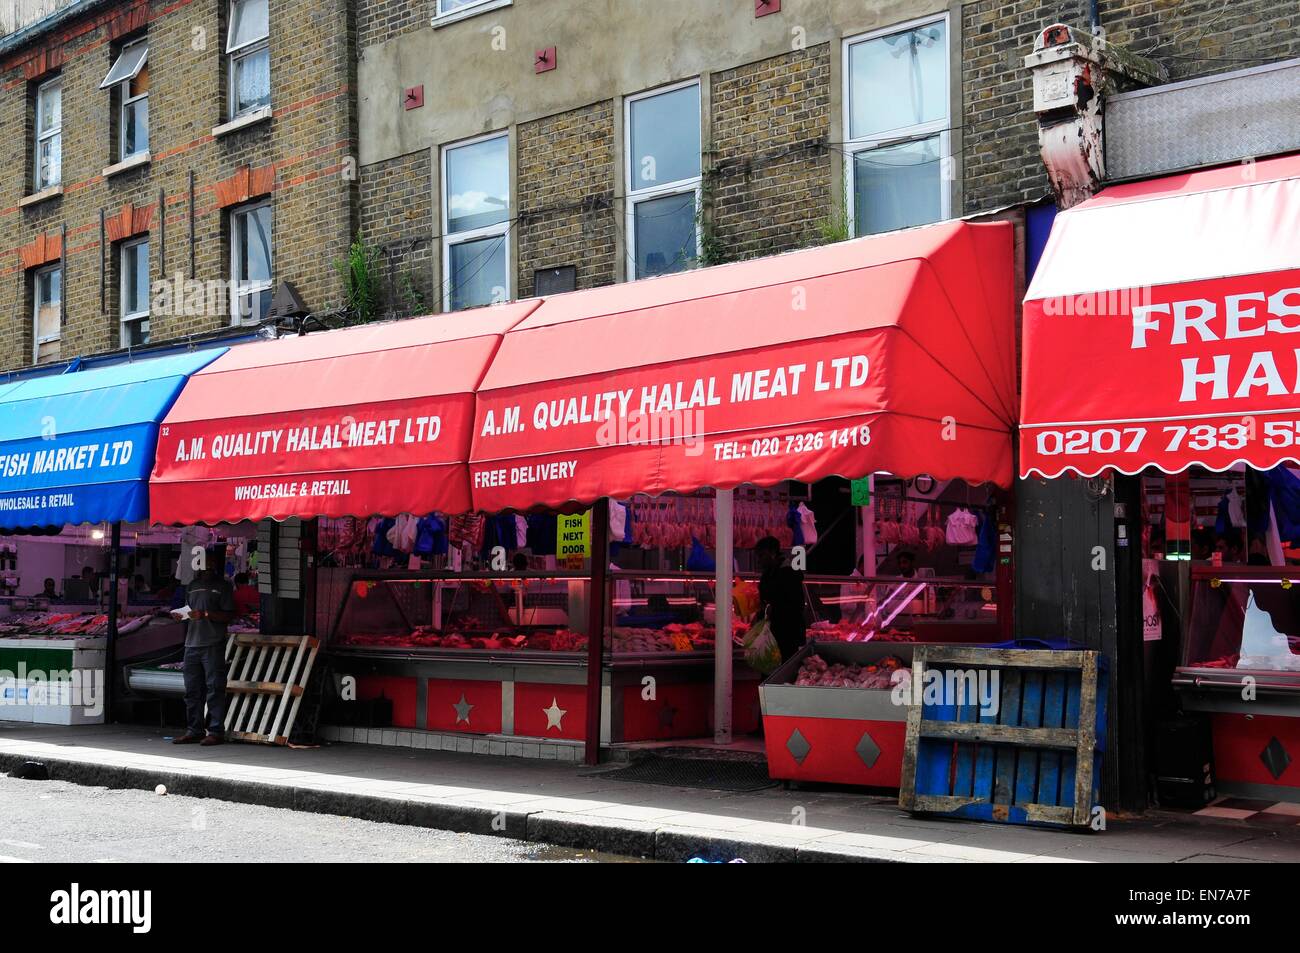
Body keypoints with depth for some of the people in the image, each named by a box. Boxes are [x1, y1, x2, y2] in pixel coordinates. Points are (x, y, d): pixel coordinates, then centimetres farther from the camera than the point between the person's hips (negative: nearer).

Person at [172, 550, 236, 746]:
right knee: (192, 690, 6)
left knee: (215, 689, -7)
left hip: (213, 644, -6)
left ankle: (216, 731, -5)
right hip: (192, 643, 6)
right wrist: (182, 614, 8)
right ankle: (194, 730, 12)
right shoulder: (194, 585, 21)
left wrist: (206, 614, -15)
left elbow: (229, 615, -5)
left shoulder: (223, 586, 2)